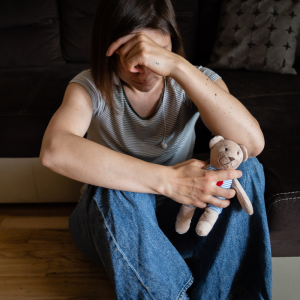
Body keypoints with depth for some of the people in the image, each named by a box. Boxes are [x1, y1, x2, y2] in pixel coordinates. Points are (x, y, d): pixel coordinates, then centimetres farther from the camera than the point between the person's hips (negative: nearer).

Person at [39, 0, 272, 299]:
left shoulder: (194, 81, -10)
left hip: (176, 218, 2)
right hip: (109, 220, -1)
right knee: (118, 188, -35)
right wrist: (167, 180, -41)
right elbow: (54, 150, -38)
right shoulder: (91, 87, -15)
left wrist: (178, 66, -39)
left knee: (245, 168, -23)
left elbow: (252, 143, -30)